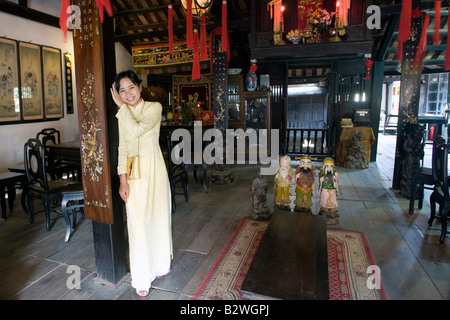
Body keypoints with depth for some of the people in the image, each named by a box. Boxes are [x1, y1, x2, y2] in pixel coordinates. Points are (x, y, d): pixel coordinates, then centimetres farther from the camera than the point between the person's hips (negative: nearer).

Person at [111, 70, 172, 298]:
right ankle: (142, 278, 16)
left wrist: (122, 106, -12)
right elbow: (122, 148, 5)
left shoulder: (154, 108, -4)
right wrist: (123, 179, -3)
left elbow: (137, 129, -22)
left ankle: (160, 264, 33)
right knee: (138, 223, 2)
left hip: (153, 168, -2)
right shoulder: (123, 114, 8)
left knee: (157, 217, 9)